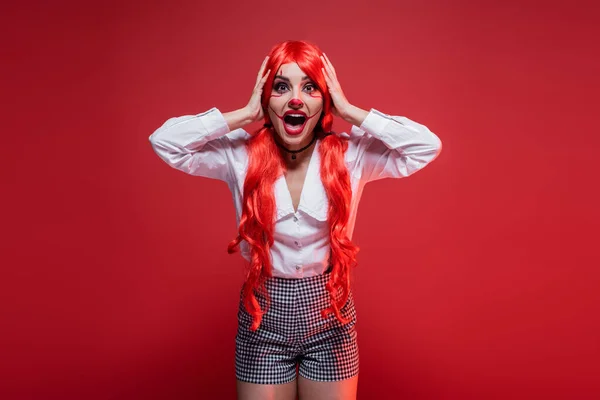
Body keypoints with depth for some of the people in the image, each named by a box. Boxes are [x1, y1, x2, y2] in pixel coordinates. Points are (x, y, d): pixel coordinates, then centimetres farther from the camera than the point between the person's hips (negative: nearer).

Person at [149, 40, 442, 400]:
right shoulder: (241, 156, -8)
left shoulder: (351, 156, -9)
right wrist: (244, 115, -15)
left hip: (330, 316, 0)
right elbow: (164, 141, -13)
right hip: (263, 317, 0)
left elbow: (428, 145, -15)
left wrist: (349, 112, -16)